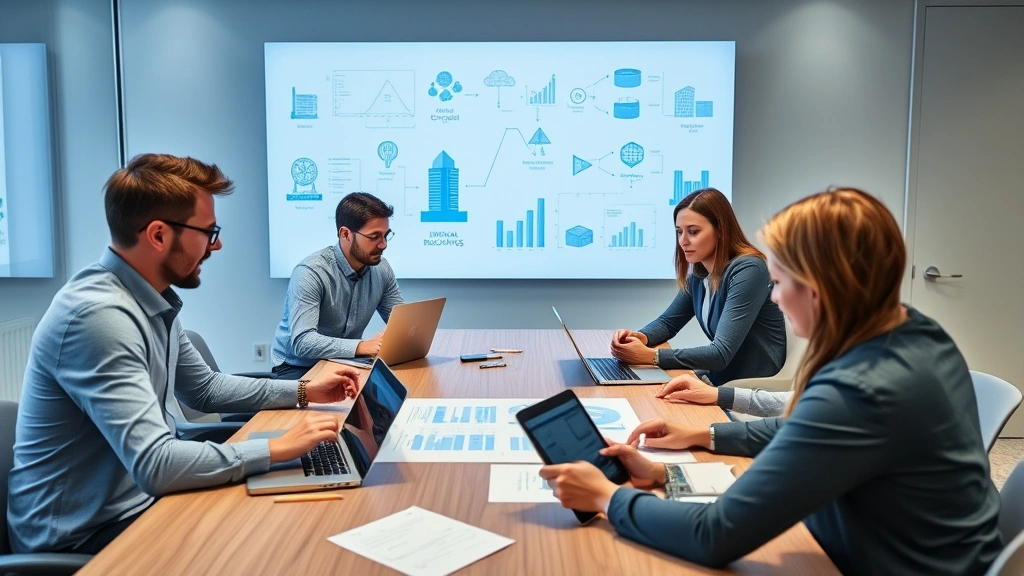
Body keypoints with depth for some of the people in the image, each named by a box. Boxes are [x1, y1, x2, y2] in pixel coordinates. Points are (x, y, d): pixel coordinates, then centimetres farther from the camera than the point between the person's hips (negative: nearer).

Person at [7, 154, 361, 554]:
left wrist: (303, 391, 8)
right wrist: (277, 448, -24)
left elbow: (205, 389, 16)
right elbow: (155, 465, -32)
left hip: (136, 499, 8)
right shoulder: (98, 315, -28)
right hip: (85, 535, -8)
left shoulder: (154, 302, 2)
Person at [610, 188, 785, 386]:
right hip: (720, 379, 6)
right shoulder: (699, 272, 2)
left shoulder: (747, 271, -21)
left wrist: (650, 356, -29)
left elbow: (721, 353, -27)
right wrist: (640, 337, -8)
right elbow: (667, 321, 14)